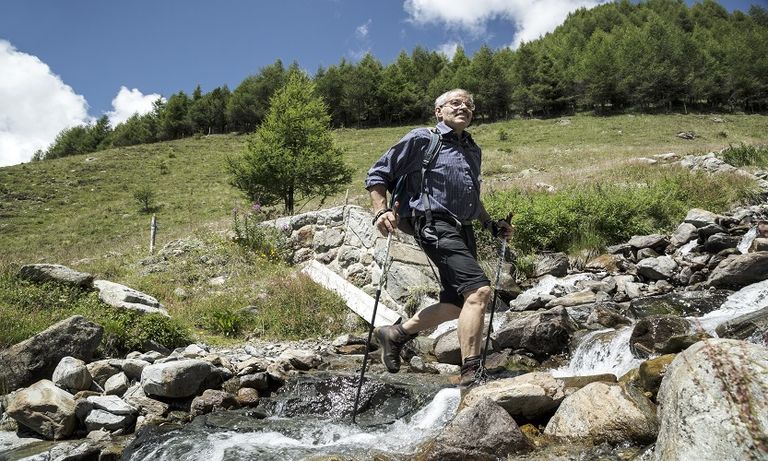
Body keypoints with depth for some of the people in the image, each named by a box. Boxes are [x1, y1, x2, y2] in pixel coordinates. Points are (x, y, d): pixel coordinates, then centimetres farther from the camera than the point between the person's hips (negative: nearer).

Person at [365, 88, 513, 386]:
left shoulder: (473, 151, 22)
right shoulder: (421, 139, 1)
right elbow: (378, 174, 1)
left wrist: (491, 224, 23)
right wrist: (381, 211, -13)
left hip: (464, 229, 8)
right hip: (434, 224, -8)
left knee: (456, 304, 8)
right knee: (479, 289, -21)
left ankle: (395, 334, 25)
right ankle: (470, 372, -16)